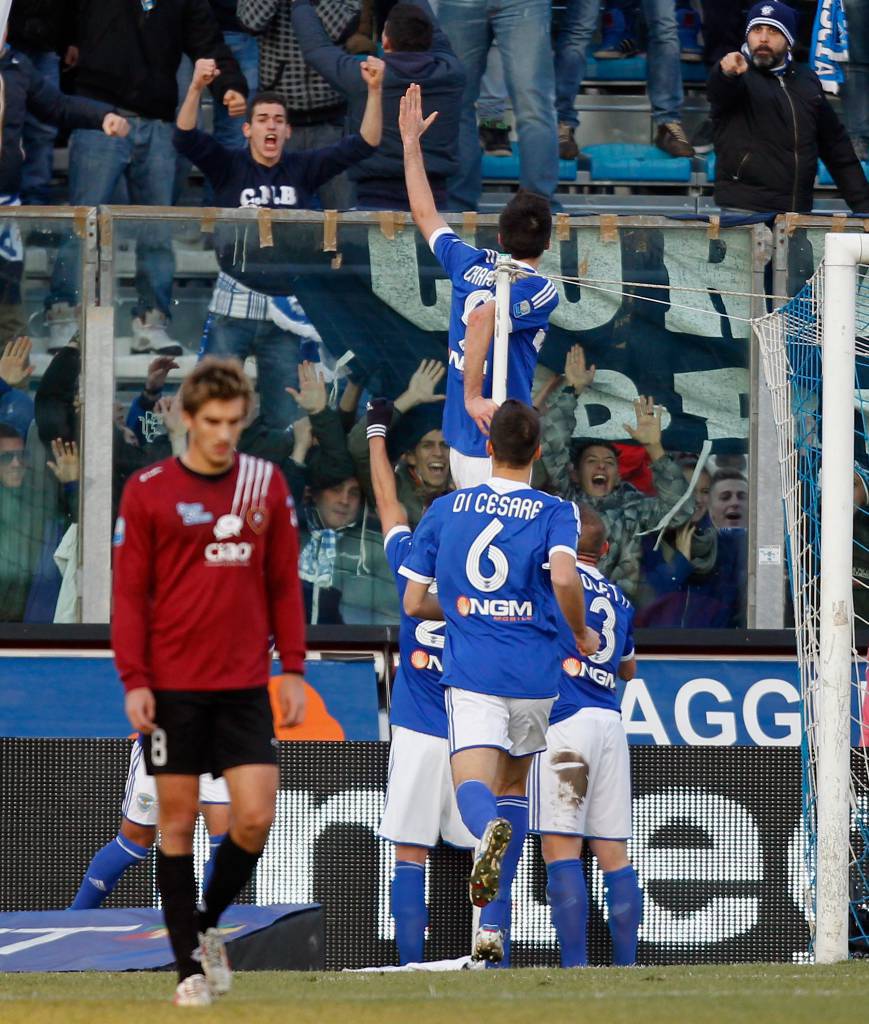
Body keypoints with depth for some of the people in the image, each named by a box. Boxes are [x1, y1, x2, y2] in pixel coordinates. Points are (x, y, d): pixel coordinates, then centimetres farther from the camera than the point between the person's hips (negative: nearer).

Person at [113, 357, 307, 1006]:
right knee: (178, 822, 1)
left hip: (245, 686, 2)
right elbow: (130, 593, -1)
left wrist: (293, 668, 3)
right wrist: (134, 679, -9)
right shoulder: (148, 491, -2)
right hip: (171, 686, -2)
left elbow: (284, 584, 10)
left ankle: (208, 923, 19)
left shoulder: (267, 485, 5)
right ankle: (190, 965, 9)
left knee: (256, 817, -6)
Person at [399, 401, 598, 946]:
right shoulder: (555, 511, -1)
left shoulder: (445, 509, 7)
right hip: (534, 675, 1)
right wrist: (581, 634, -3)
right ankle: (493, 925, 16)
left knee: (473, 787, -11)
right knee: (513, 784, 18)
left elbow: (414, 602, 10)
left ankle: (490, 828, -51)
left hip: (471, 673, -1)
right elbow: (564, 577, -21)